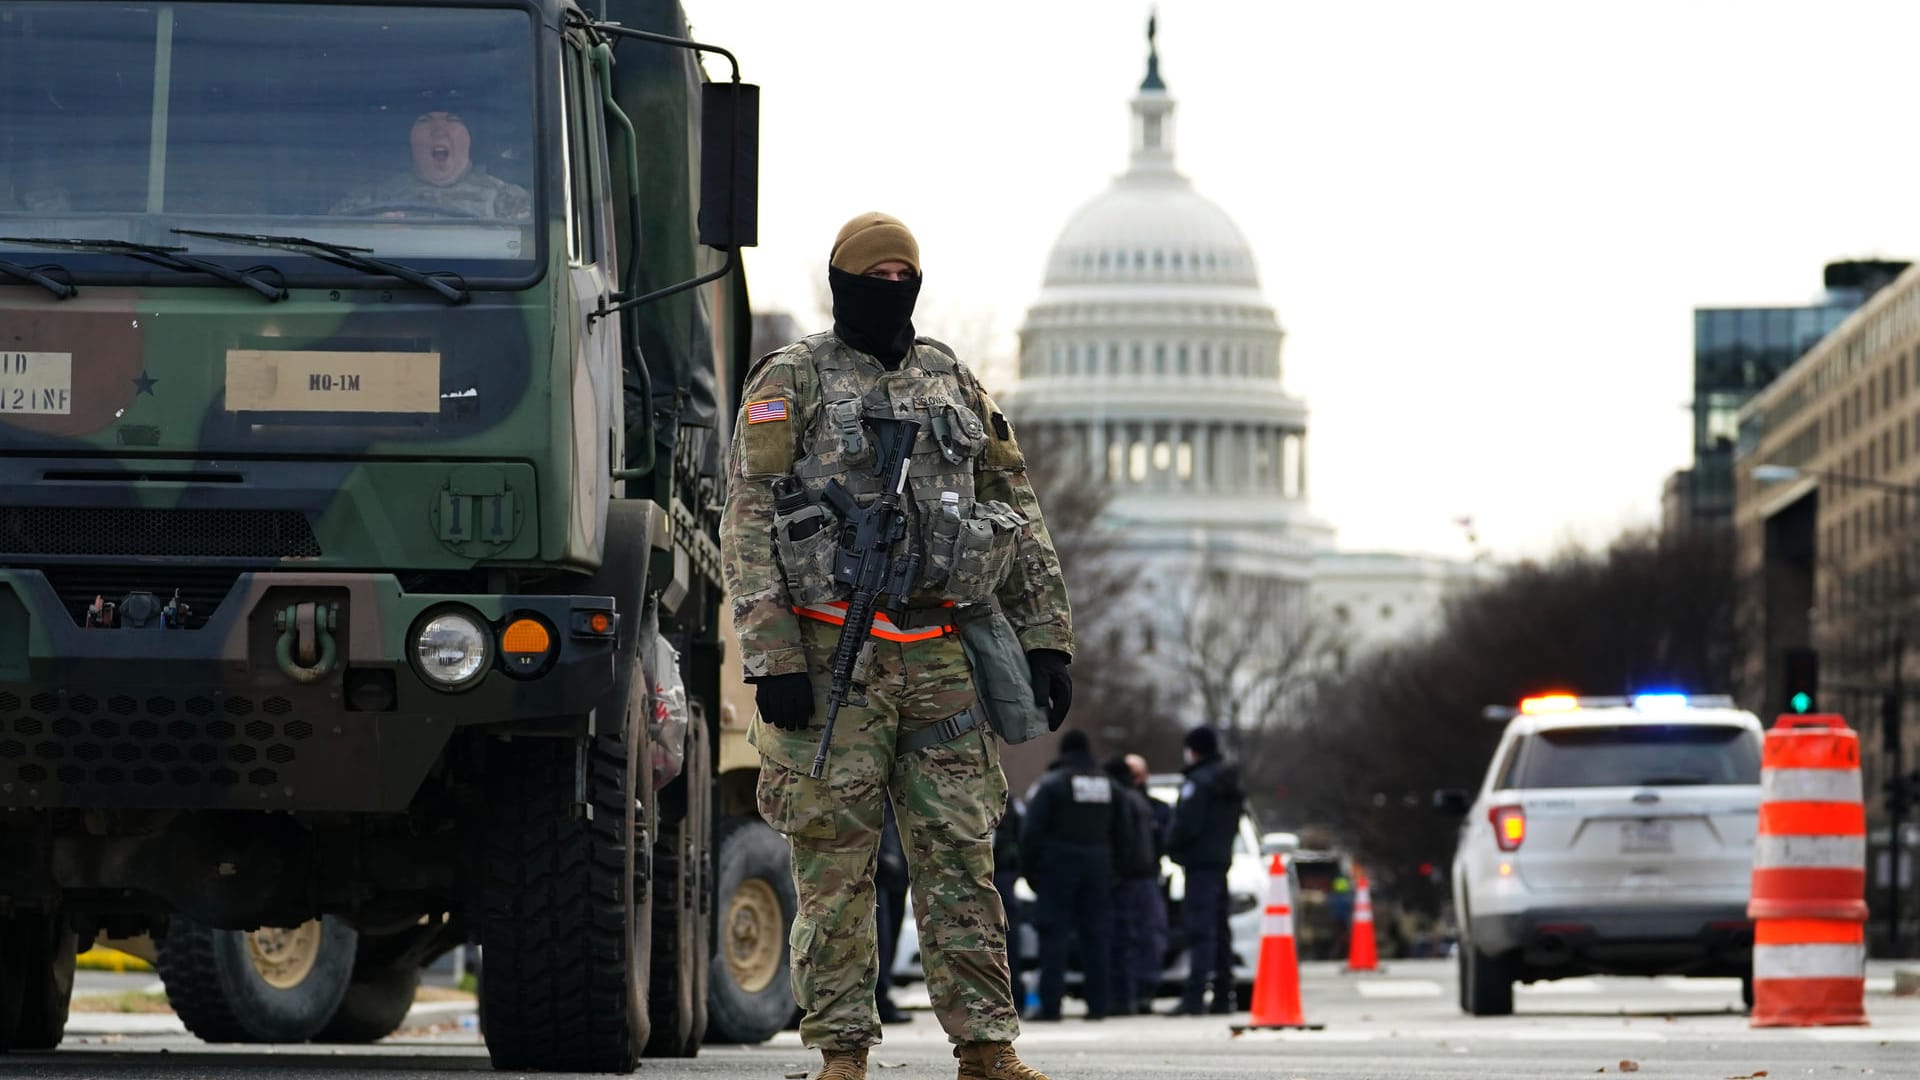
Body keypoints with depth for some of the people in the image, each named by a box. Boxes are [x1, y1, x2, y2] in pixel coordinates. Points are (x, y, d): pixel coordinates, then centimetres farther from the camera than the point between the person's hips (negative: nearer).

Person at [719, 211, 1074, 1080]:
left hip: (941, 658, 4)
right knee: (835, 862, -2)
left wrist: (1046, 638, 10)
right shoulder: (789, 384, 2)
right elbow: (748, 530, -4)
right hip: (833, 658, -4)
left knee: (961, 854, 2)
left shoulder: (954, 384, 16)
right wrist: (771, 659, -13)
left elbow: (1018, 517, 18)